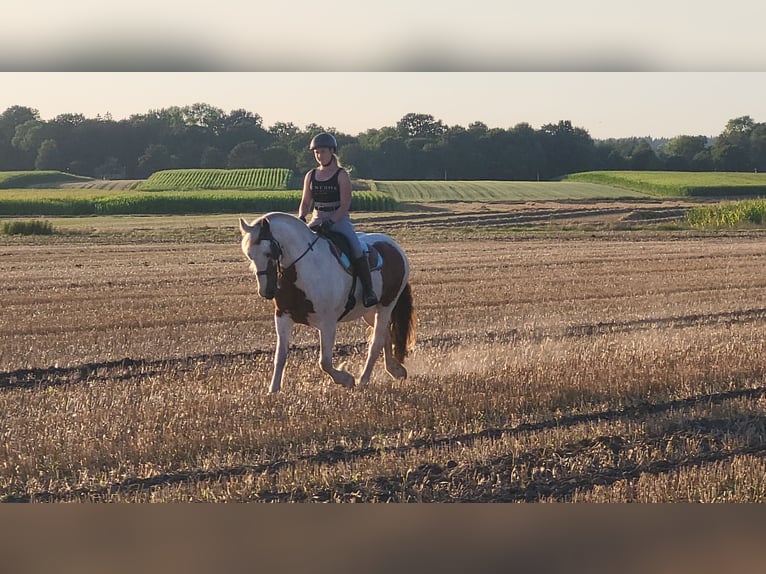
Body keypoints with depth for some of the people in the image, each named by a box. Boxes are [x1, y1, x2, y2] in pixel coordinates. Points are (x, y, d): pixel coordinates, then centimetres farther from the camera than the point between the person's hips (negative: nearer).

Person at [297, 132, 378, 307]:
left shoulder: (341, 175, -4)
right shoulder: (310, 176, 11)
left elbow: (345, 205, -10)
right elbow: (305, 202, 13)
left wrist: (330, 221, -25)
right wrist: (301, 218, -9)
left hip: (339, 220, -5)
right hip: (317, 220, 5)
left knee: (356, 249, -28)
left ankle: (368, 290, -26)